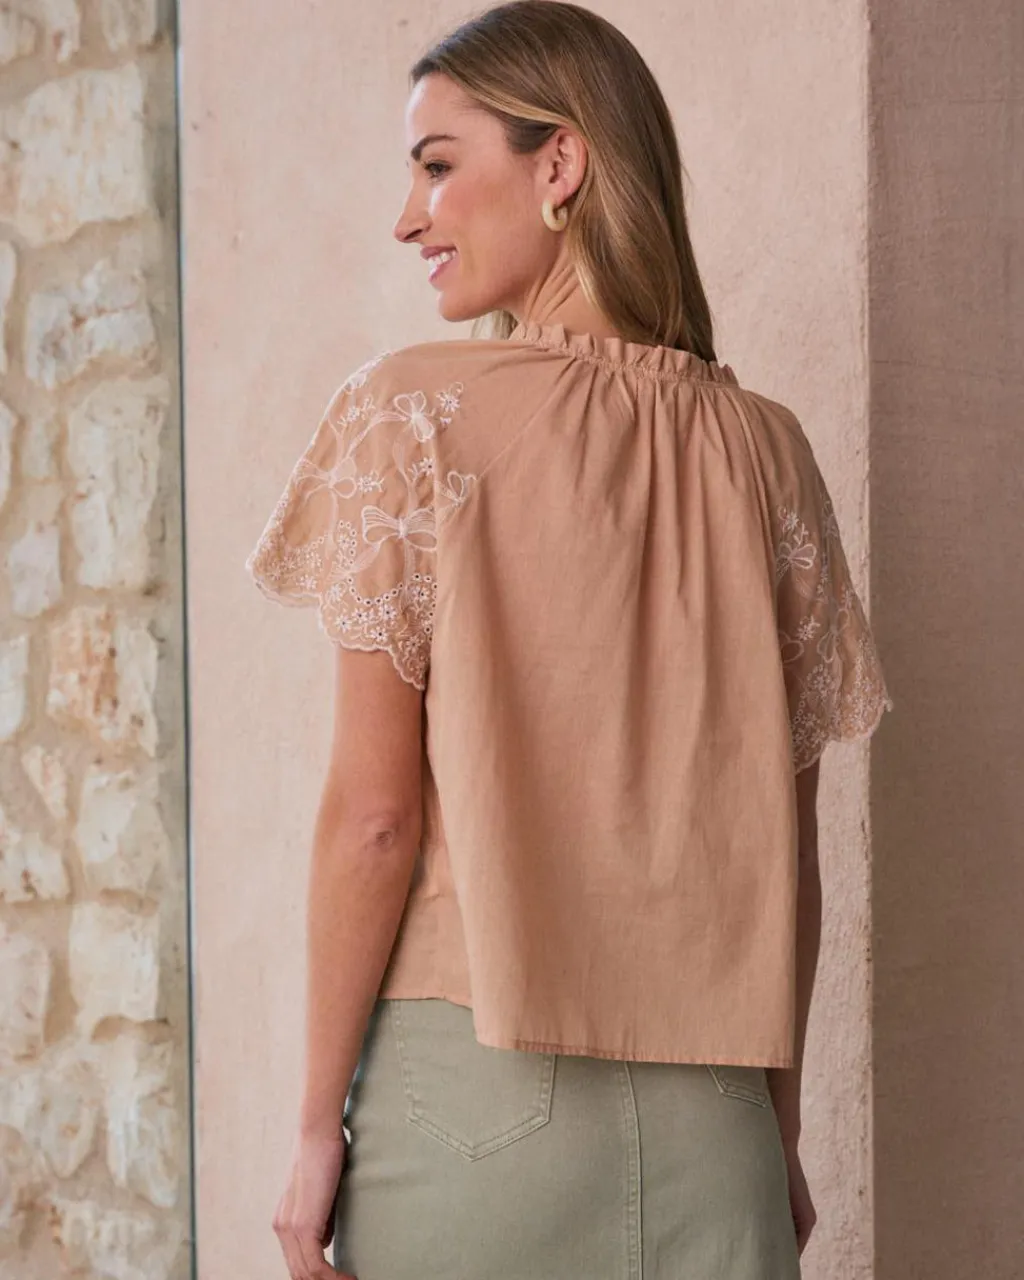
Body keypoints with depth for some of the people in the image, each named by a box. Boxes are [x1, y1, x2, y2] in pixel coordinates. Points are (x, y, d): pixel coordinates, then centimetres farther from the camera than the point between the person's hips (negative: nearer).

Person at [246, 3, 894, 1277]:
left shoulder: (412, 415, -8)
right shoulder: (764, 446, 4)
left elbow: (374, 812, -11)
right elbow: (785, 843, 6)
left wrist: (319, 1125, -2)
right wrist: (779, 1137, 14)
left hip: (472, 1079, -3)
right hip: (709, 1120, 4)